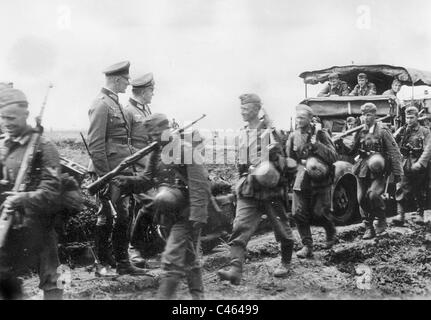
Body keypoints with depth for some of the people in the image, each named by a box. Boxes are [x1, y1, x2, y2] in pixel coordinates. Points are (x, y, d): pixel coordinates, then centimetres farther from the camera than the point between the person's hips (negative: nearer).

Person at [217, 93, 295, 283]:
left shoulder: (269, 131, -5)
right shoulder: (242, 134, 13)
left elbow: (282, 160, -6)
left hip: (270, 189, -4)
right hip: (248, 190, 4)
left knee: (281, 228, 9)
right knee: (240, 228, -12)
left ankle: (285, 263, 31)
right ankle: (235, 269, -20)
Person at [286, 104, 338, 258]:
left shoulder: (320, 134, -2)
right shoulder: (293, 136, 9)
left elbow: (333, 156, -8)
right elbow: (289, 158, 16)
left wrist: (316, 145, -18)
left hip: (319, 181, -4)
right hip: (301, 181, 4)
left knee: (319, 214, -1)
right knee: (299, 214, -3)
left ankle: (332, 233, 30)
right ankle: (307, 246, 8)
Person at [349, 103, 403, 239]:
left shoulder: (382, 132, -5)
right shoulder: (360, 132, 9)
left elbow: (394, 153, -5)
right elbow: (352, 152, 13)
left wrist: (397, 173, -8)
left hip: (379, 171, -5)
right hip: (363, 171, 5)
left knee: (373, 194, -22)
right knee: (362, 199, 3)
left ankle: (382, 220, 4)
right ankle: (369, 229, 16)